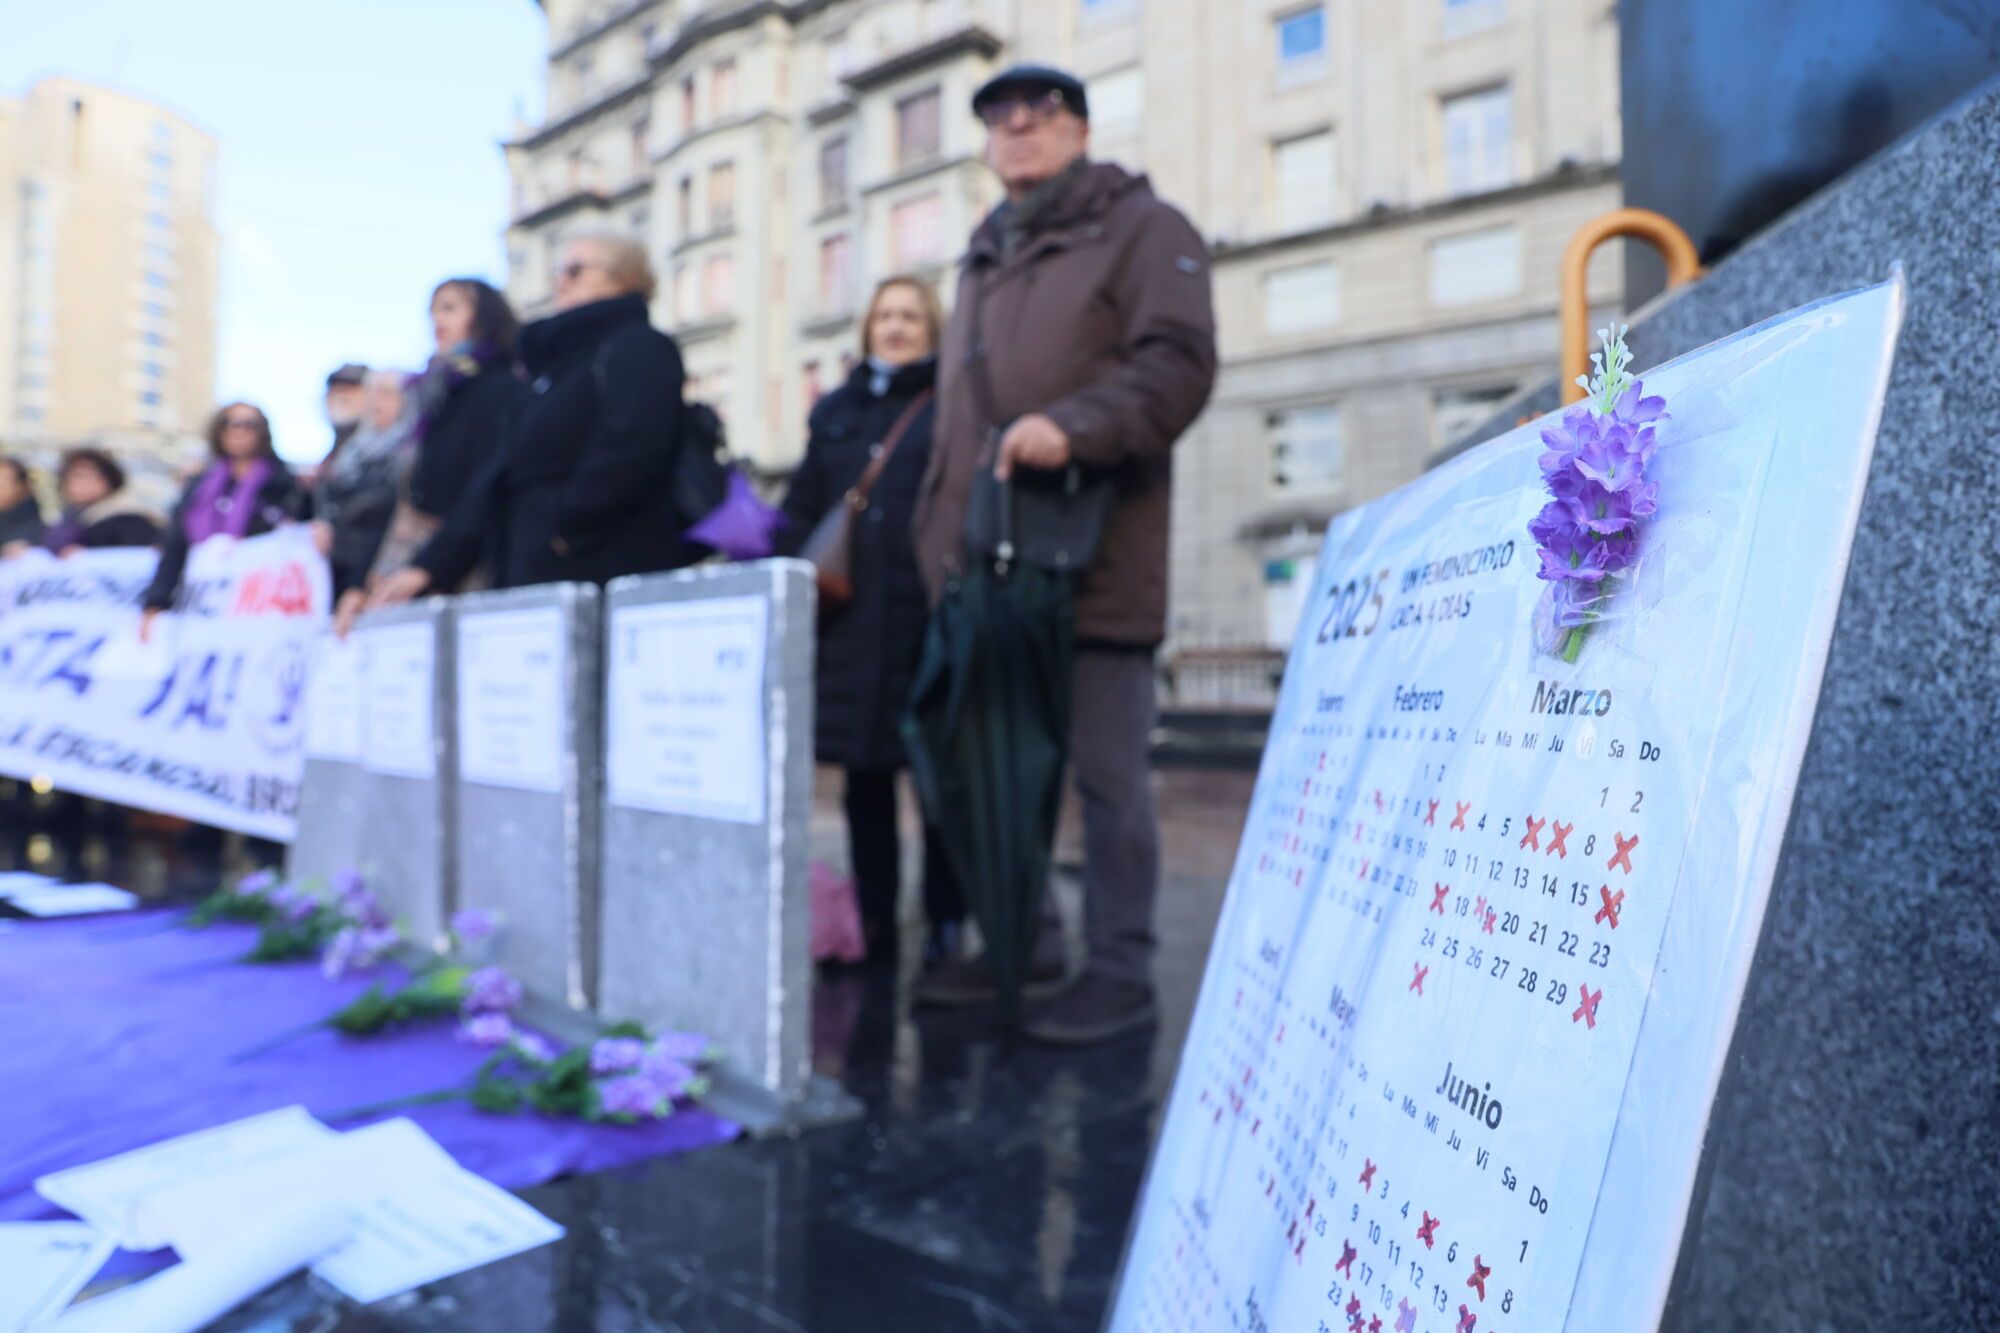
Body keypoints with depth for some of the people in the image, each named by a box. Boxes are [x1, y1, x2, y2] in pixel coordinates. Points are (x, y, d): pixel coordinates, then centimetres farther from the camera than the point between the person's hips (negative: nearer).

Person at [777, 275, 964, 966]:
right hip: (851, 623, 4)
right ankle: (874, 935, 18)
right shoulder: (836, 411, 18)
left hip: (928, 617, -4)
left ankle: (946, 933, 14)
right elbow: (802, 508, 16)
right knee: (866, 780, 8)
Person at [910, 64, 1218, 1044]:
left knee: (1106, 772, -3)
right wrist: (942, 536, 18)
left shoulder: (1141, 227, 6)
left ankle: (1122, 970, 8)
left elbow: (1178, 362, -10)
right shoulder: (984, 258, 27)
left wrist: (1073, 424, -25)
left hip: (1096, 557, -7)